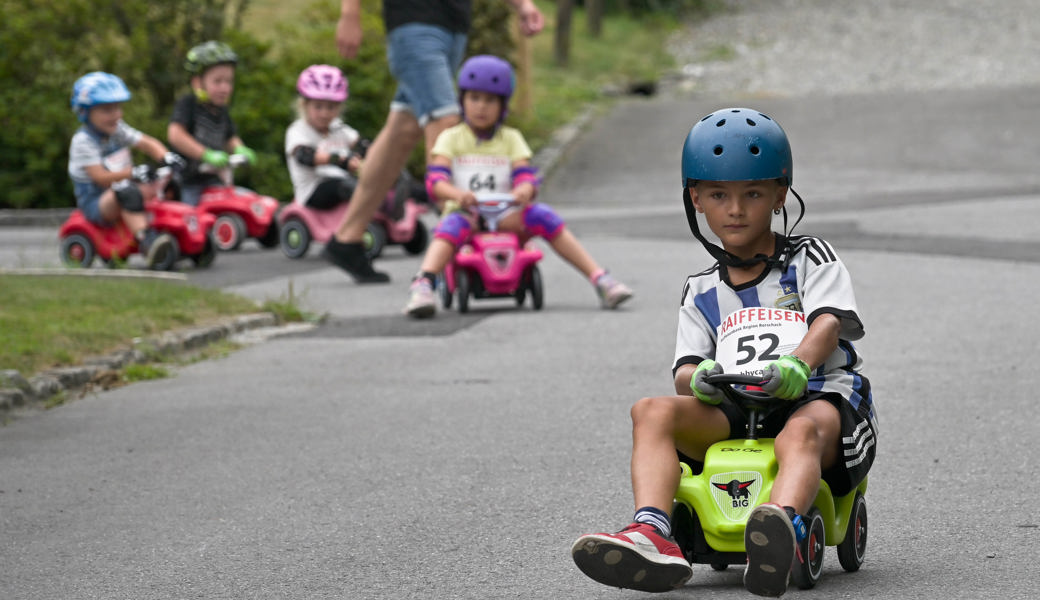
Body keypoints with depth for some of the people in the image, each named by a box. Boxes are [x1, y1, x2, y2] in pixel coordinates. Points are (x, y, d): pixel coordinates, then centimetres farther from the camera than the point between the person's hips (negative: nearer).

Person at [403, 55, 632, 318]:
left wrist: (523, 190, -30)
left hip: (506, 217, 2)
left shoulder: (511, 139, 12)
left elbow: (526, 175, -4)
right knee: (453, 226, -36)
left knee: (542, 215, -25)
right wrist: (457, 193, -32)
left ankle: (599, 278, -24)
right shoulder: (451, 138, 7)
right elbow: (435, 180, -8)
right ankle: (422, 286, -55)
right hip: (465, 213, -2)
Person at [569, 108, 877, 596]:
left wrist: (796, 364, -36)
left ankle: (781, 532, -74)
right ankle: (652, 537, -46)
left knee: (802, 432, -41)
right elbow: (685, 371, 6)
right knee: (653, 412, -22)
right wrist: (699, 380, -22)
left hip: (820, 398, -4)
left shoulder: (809, 258, 8)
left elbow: (828, 323, -12)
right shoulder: (702, 293, 19)